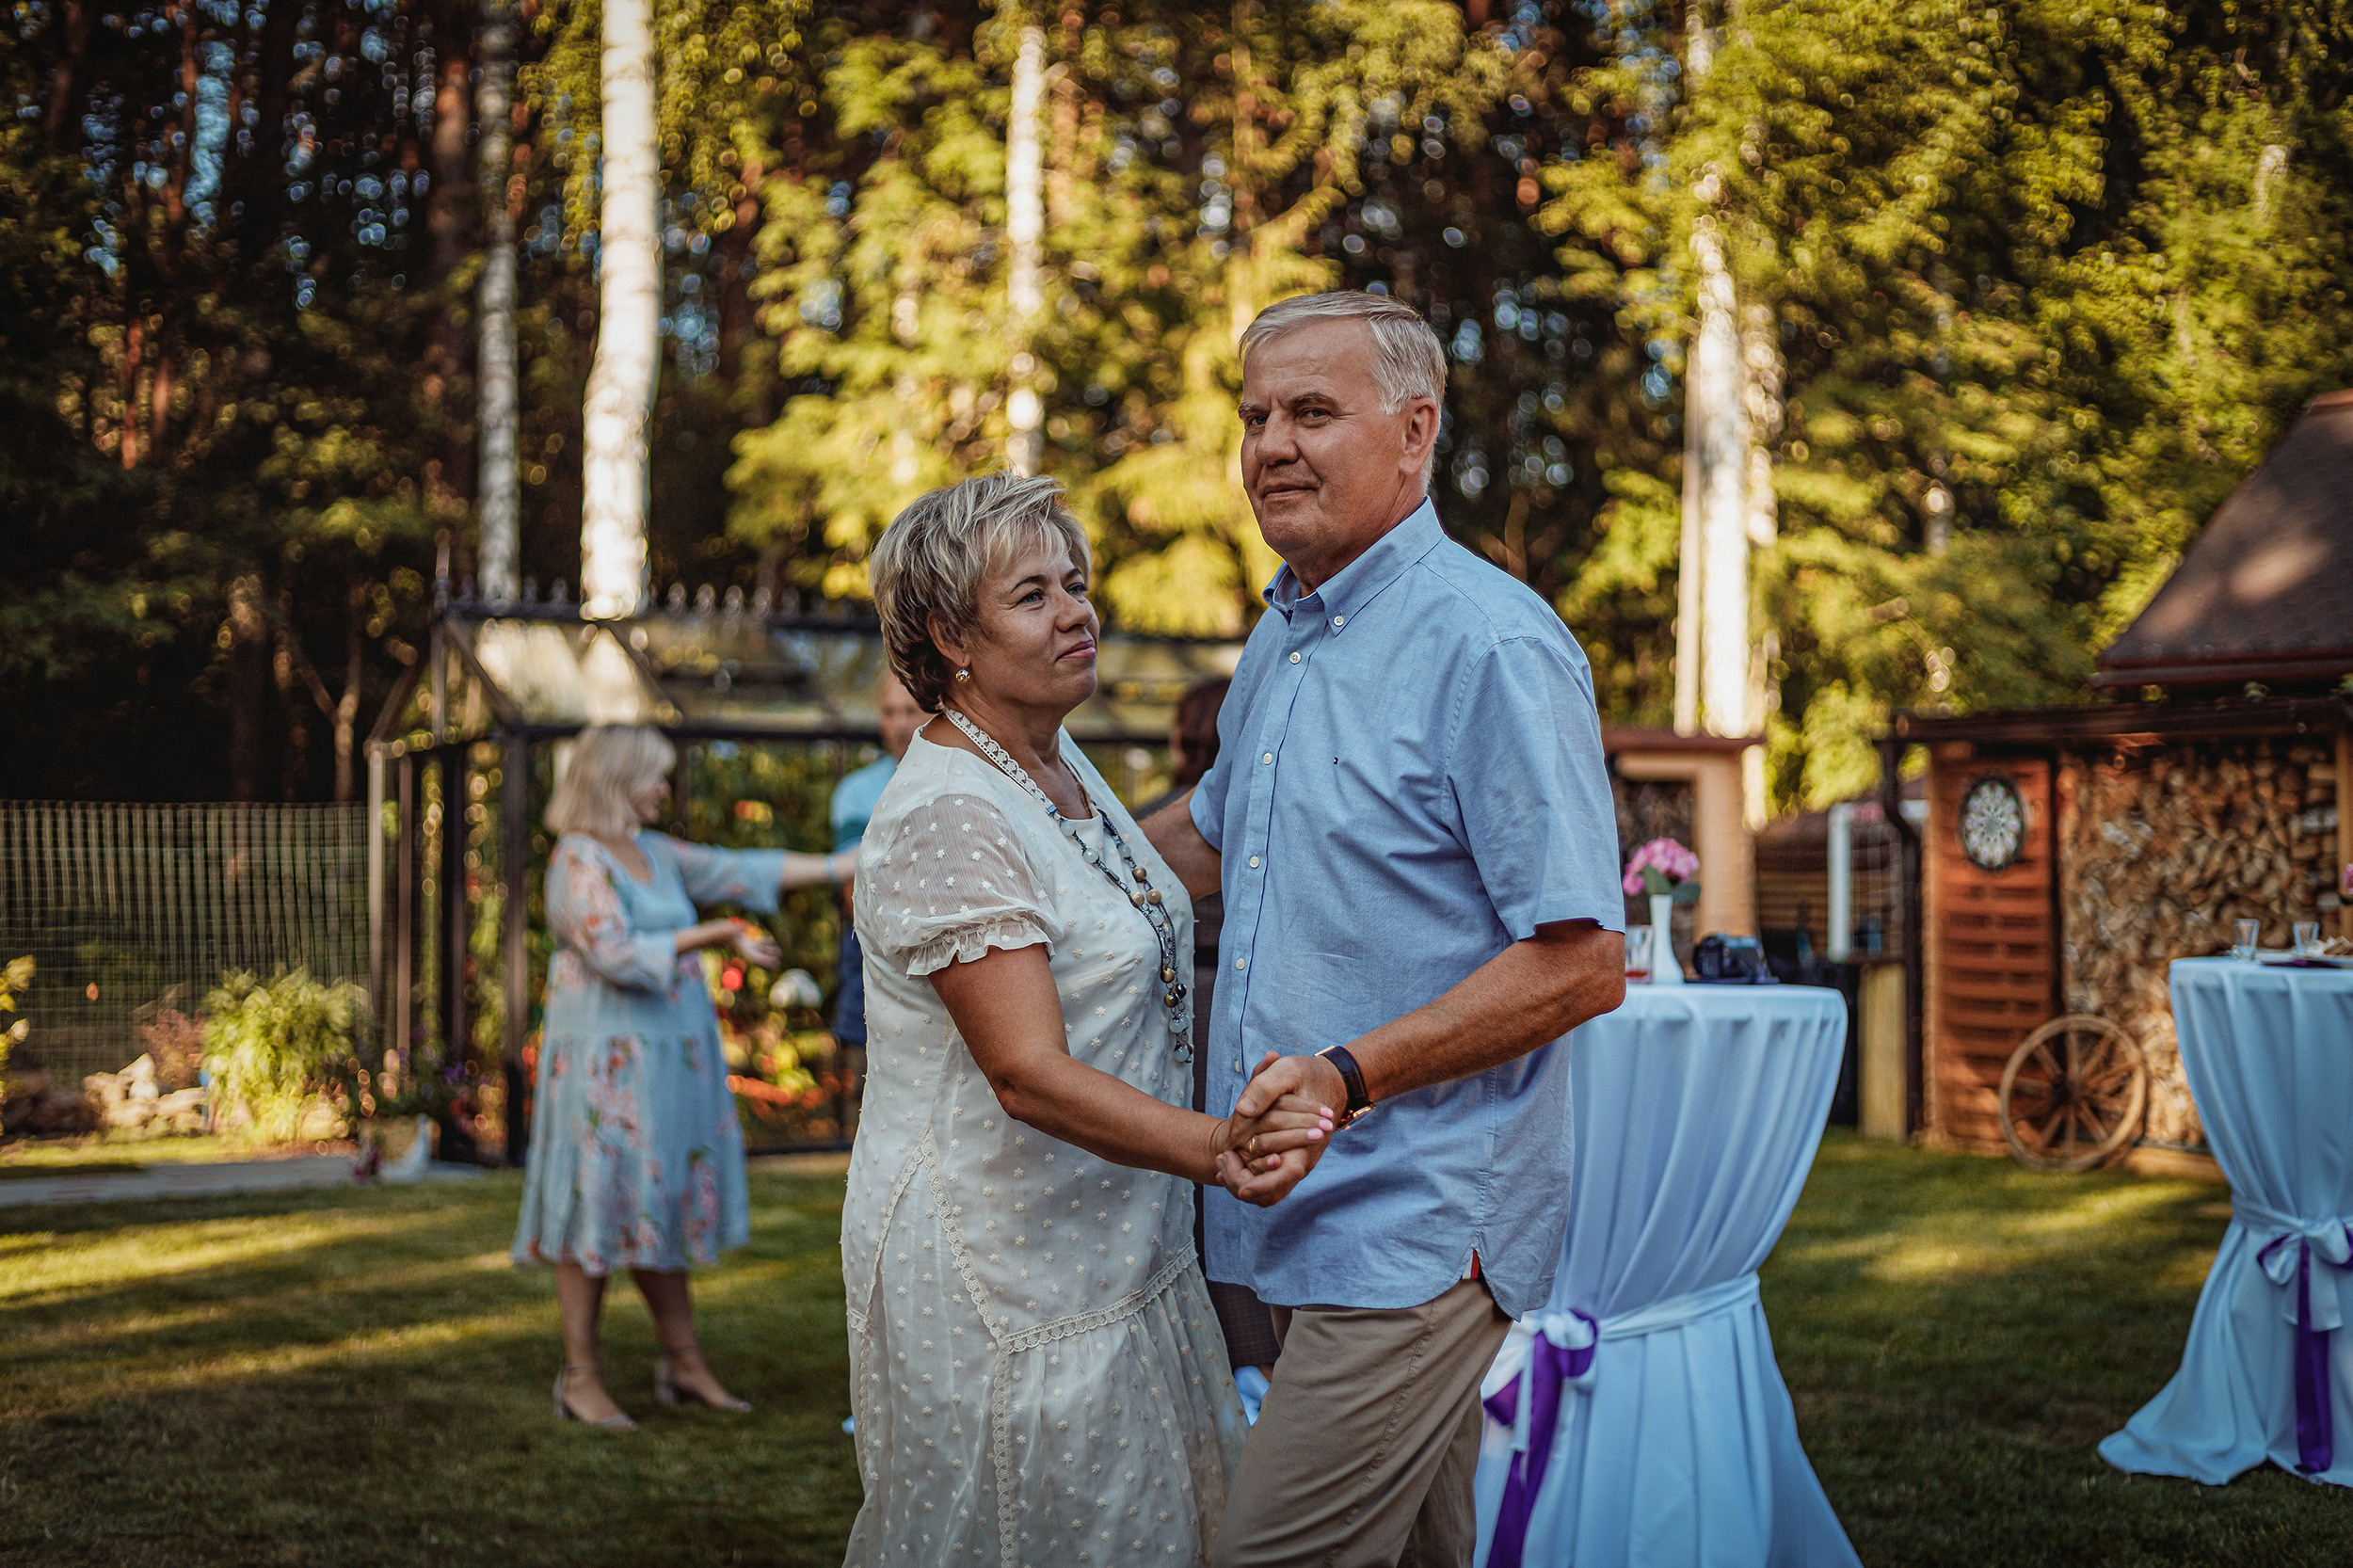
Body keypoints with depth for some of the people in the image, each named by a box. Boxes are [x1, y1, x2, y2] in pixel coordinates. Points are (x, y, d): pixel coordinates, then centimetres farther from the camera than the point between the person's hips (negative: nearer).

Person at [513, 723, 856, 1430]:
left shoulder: (655, 853, 13)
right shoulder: (579, 861, -12)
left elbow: (736, 871, 15)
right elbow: (614, 954, -20)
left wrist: (841, 866, 13)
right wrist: (709, 936, -21)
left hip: (669, 1055, 8)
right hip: (606, 1058, -8)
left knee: (661, 1203, 12)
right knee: (596, 1208, -3)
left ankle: (683, 1360, 18)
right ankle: (580, 1377, 3)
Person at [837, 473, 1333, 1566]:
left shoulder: (1067, 770, 9)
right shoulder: (946, 817, -21)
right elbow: (1031, 1075, -29)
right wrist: (1220, 1150, -40)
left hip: (1114, 1256, 9)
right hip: (1003, 1286, -9)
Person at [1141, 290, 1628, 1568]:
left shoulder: (1491, 646, -15)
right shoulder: (1280, 641, 14)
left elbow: (1583, 964, -18)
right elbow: (1210, 837, 32)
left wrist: (1349, 1074, -24)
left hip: (1417, 1232, -9)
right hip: (1303, 1221, 9)